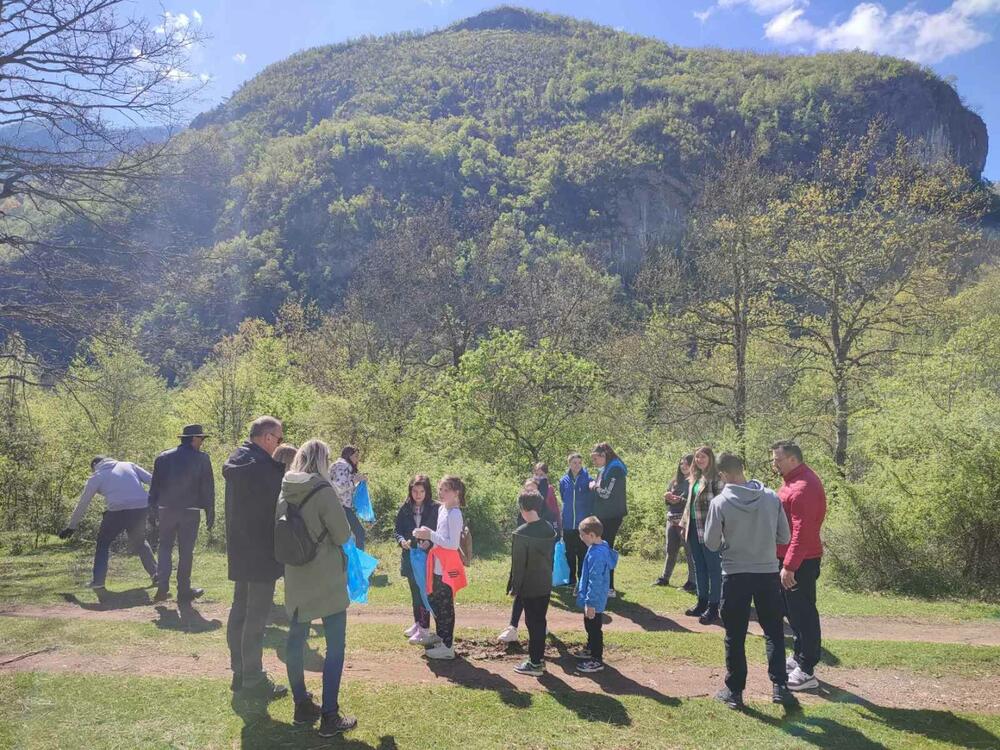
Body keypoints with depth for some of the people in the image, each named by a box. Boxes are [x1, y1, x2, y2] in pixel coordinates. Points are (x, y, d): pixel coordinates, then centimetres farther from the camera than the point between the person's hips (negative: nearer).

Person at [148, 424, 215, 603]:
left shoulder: (163, 457, 4)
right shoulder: (202, 459, -7)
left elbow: (154, 486, 7)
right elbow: (208, 489, -5)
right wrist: (210, 514, 1)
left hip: (166, 510, 3)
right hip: (190, 511, -3)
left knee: (165, 548, 15)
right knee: (186, 551, 6)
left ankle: (162, 587, 6)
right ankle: (184, 591, 12)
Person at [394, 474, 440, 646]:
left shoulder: (435, 509, -8)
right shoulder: (404, 509, 2)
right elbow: (398, 530, 6)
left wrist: (429, 542, -21)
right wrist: (402, 540, -14)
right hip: (410, 556, 5)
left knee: (424, 592, -6)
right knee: (415, 592, 17)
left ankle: (425, 630, 1)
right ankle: (417, 624, 32)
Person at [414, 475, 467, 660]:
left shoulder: (455, 514, -17)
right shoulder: (442, 509, 11)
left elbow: (453, 544, -21)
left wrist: (431, 535, -21)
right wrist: (427, 533, 3)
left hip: (447, 567, -9)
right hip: (438, 566, 9)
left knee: (445, 606, -2)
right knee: (436, 603, 19)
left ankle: (448, 647, 7)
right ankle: (441, 637, 34)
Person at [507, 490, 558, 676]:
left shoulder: (522, 533, -20)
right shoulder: (549, 529, 2)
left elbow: (518, 564, -16)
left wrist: (514, 587, -7)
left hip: (529, 586, -7)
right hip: (545, 585, 7)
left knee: (532, 623, 1)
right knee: (540, 620, 15)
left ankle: (535, 663, 8)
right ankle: (539, 657, 25)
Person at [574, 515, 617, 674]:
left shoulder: (596, 554, -29)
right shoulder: (601, 548, 2)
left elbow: (595, 581, -28)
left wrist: (590, 603, -24)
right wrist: (580, 588, 24)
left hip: (594, 601, -10)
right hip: (593, 599, 10)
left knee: (594, 628, 3)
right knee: (590, 626, 25)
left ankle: (597, 660, 15)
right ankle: (590, 649, 42)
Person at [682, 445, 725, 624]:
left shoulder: (715, 478, -10)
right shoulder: (695, 478, 15)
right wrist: (685, 524, 18)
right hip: (694, 529, 8)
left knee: (713, 568, 1)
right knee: (699, 568, 15)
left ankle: (713, 607, 7)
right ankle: (702, 603, 25)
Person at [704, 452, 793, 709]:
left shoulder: (720, 502, -13)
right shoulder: (772, 498, -3)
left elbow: (711, 543, -6)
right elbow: (784, 537, 4)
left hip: (735, 575, -2)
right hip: (768, 573, 2)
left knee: (735, 636, 9)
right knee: (774, 631, 17)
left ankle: (734, 691, 17)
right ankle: (779, 686, 16)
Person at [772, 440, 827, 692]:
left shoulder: (803, 488, -22)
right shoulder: (794, 480, 11)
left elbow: (801, 531, -25)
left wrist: (789, 565, -25)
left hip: (800, 562, -10)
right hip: (790, 558, 10)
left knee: (802, 614, -2)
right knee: (794, 610, 19)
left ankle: (806, 672, 6)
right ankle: (799, 657, 32)